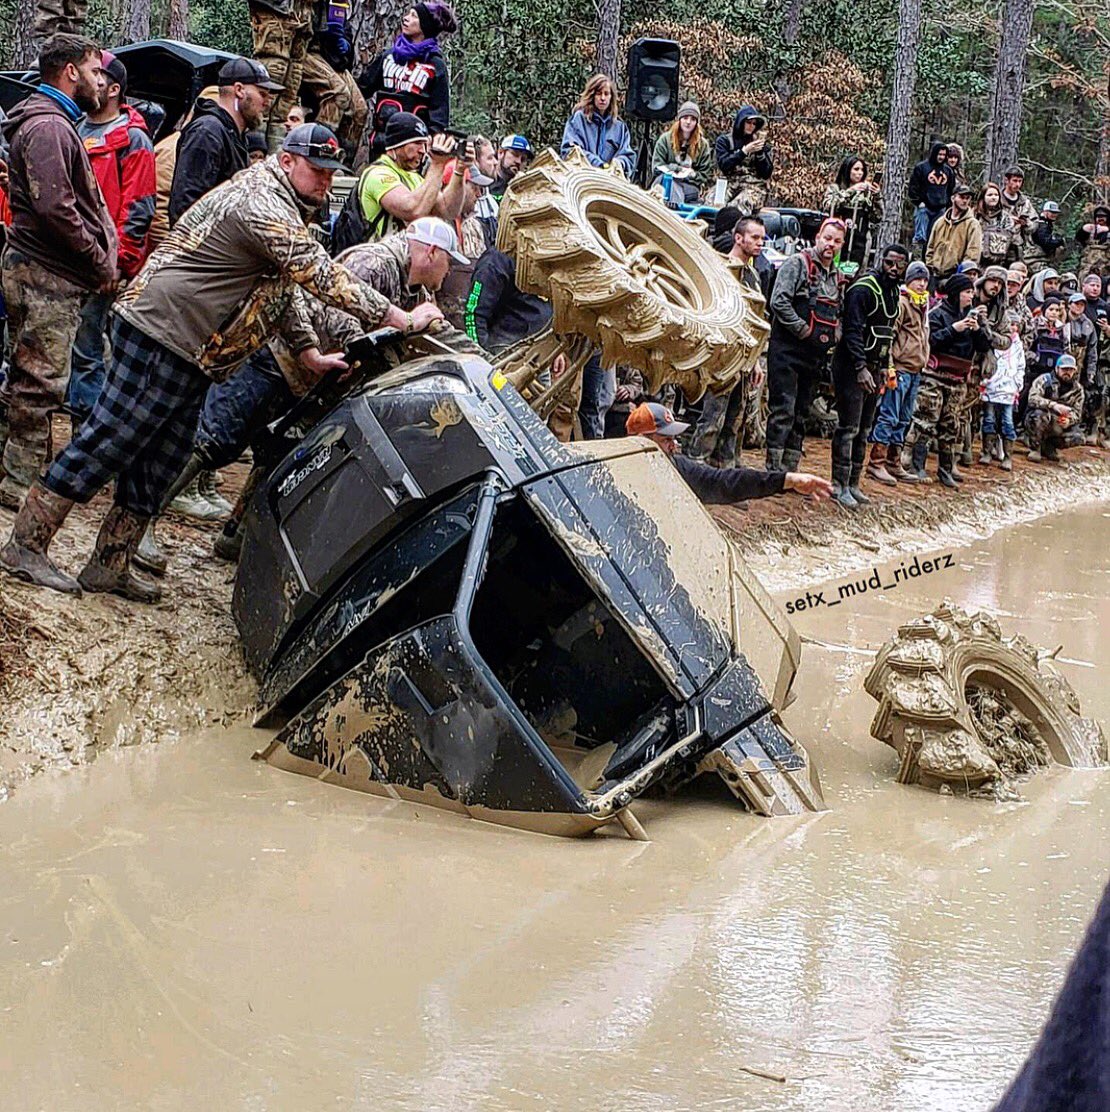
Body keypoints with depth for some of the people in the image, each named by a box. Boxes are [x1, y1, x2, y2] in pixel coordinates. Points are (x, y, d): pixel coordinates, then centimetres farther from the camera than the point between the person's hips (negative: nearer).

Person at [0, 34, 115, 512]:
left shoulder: (56, 123, 21)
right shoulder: (48, 126, -14)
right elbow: (54, 207, -24)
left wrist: (100, 260, 10)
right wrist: (100, 261, -16)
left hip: (40, 273, 11)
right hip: (46, 275, -11)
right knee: (42, 381, -6)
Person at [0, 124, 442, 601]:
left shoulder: (277, 205, 18)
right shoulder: (264, 206, -17)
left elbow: (286, 284, 23)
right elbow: (322, 276, -21)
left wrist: (308, 352, 12)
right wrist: (402, 319, -18)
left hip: (187, 355, 11)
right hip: (160, 334, -11)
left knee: (162, 462, 11)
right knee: (104, 445, -7)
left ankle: (109, 566, 17)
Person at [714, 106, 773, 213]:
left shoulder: (761, 144, 15)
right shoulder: (724, 141, 14)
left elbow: (766, 174, 7)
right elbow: (723, 165, -2)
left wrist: (760, 151, -5)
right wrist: (745, 151, -10)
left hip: (754, 187, -2)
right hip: (729, 185, 2)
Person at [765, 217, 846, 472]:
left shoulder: (838, 277, 18)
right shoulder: (798, 263, -6)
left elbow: (838, 315, 26)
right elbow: (779, 301, -16)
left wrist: (832, 338, 7)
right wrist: (803, 330, -14)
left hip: (816, 355, 8)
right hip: (788, 351, -8)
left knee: (801, 414, 9)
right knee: (783, 410, -10)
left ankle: (790, 469, 14)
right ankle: (774, 470, -9)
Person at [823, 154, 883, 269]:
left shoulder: (867, 192, 12)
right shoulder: (835, 188, 8)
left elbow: (877, 217, 9)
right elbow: (829, 207, -11)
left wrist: (877, 196, -4)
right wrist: (850, 191, -14)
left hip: (859, 242, 1)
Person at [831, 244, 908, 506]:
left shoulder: (893, 292, 14)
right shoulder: (863, 289, -14)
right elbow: (853, 330, -20)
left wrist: (883, 367, 15)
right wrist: (861, 368, -26)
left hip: (873, 368, 9)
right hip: (851, 366, -9)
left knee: (864, 429, 10)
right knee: (849, 427, -9)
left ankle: (852, 483, 16)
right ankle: (839, 485, -5)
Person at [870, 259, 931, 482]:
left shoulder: (923, 305, 19)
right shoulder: (901, 303, -9)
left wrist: (924, 363, 21)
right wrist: (889, 368, -20)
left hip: (915, 370, 9)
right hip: (900, 368, -9)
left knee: (903, 420, 11)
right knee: (889, 416, -9)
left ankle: (893, 463, 16)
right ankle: (876, 462, -6)